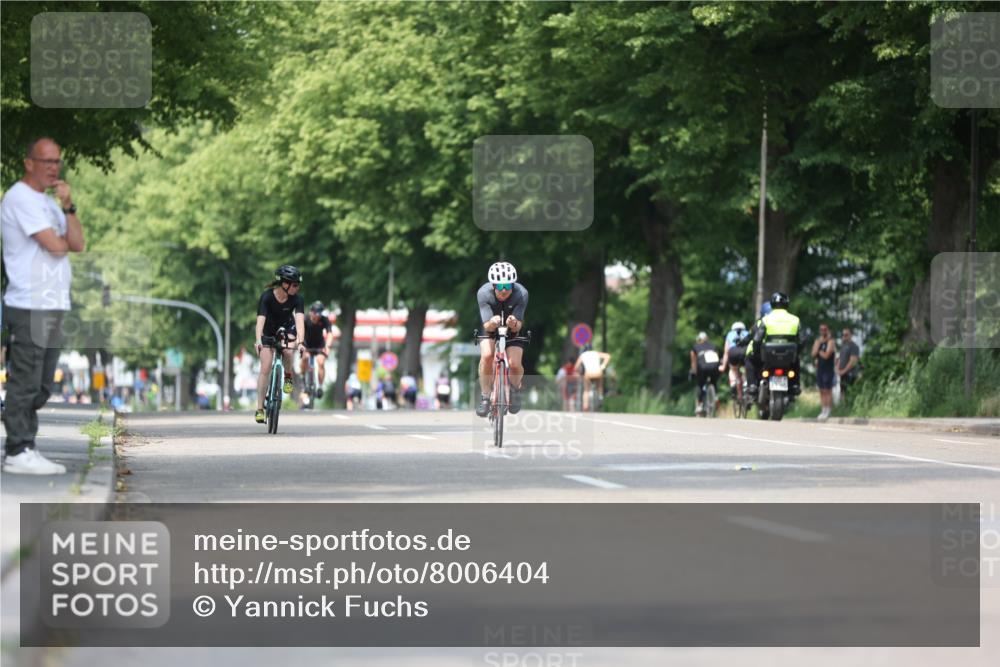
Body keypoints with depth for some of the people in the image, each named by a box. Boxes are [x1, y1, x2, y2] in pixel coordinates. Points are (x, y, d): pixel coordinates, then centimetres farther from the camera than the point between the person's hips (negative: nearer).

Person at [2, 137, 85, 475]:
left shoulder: (49, 202, 21)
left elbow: (77, 244, 9)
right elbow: (55, 245, -17)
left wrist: (68, 207, -4)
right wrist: (65, 241, 6)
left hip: (53, 307, 9)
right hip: (30, 306, -9)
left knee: (39, 387, 12)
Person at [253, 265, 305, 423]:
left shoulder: (297, 299, -24)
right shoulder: (267, 297, -28)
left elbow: (300, 320, -35)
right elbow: (260, 320, -38)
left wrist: (300, 341, -51)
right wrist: (258, 341, -54)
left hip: (287, 329, 1)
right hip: (269, 331, -1)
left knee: (287, 352, -32)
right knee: (265, 369, -11)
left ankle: (288, 376, 1)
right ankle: (260, 409, -4)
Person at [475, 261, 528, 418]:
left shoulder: (521, 294, -31)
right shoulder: (483, 293, -30)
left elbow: (518, 326, -33)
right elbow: (486, 326, -33)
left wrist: (514, 324, -56)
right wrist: (492, 323, -57)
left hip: (513, 330, 0)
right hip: (491, 329, 0)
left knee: (514, 364, -22)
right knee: (487, 355, -30)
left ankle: (515, 388, 13)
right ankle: (486, 396, -10)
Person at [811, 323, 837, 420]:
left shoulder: (831, 342, -7)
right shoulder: (817, 341, 13)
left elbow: (826, 355, -17)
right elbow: (814, 354, 0)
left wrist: (819, 351, -1)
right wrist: (819, 344, -8)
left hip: (828, 369, -6)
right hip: (819, 368, 6)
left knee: (828, 390, -7)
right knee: (822, 391, 7)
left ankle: (828, 411, -7)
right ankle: (823, 410, 11)